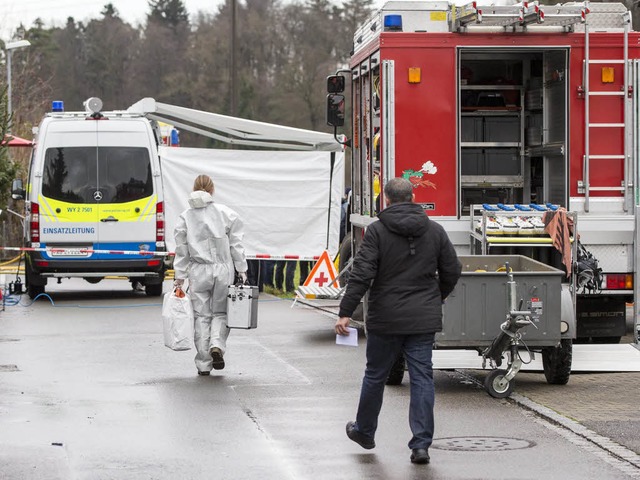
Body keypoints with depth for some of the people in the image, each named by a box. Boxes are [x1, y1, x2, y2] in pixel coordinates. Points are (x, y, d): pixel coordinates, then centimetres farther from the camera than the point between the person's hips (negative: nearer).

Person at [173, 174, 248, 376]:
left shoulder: (185, 217, -1)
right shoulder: (226, 213, -3)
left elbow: (181, 250, 2)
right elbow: (236, 245, -1)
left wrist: (180, 276, 6)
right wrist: (241, 270, 5)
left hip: (198, 271, 1)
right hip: (223, 269, -1)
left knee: (201, 316, 8)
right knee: (220, 313, 13)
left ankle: (203, 364, 8)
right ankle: (217, 345, -13)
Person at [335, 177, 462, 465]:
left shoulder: (377, 231, -8)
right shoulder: (435, 231, 4)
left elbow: (362, 274, -14)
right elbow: (452, 271, 9)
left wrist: (346, 312, -12)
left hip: (386, 319, -2)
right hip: (424, 319, 2)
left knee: (375, 376, 15)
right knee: (422, 379, 3)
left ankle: (364, 431, 32)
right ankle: (421, 444, -3)